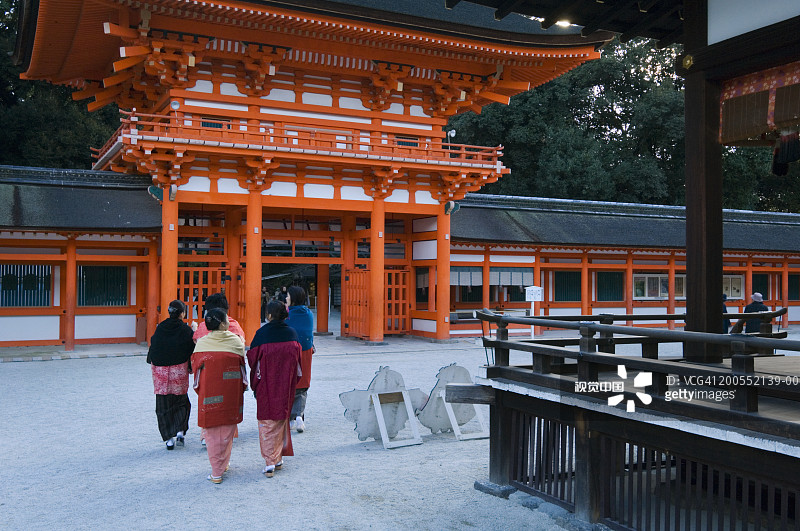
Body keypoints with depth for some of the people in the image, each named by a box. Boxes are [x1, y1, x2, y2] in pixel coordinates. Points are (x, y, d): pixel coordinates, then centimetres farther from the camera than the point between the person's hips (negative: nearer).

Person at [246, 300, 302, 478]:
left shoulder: (262, 334, -14)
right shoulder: (292, 333, -2)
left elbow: (253, 358, -6)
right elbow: (297, 359, 6)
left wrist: (254, 383, 9)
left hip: (266, 385, -3)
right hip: (286, 385, 4)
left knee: (267, 422, 5)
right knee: (282, 419, 17)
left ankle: (269, 463, 1)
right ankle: (278, 458, 24)